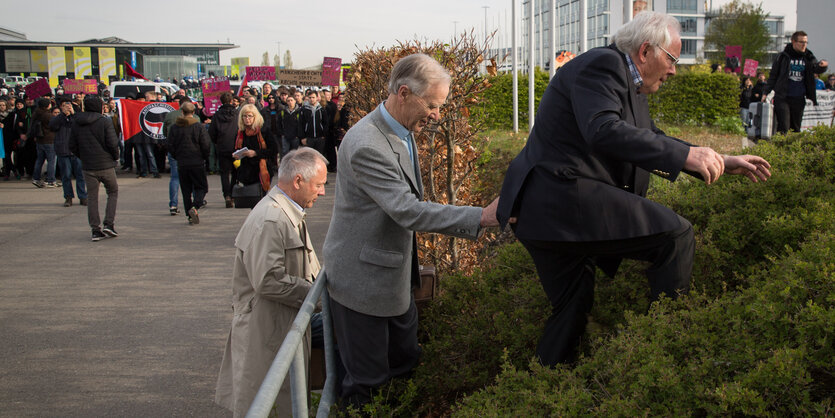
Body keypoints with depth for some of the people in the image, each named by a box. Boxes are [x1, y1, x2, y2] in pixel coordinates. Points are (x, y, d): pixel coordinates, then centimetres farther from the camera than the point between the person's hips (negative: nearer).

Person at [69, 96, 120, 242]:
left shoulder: (76, 123, 5)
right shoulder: (105, 121, -10)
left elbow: (72, 146, 8)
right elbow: (113, 143, -13)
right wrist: (116, 157, 5)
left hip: (88, 167, 3)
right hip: (106, 165, -3)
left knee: (92, 197, 9)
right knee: (113, 192, 13)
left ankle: (96, 230, 6)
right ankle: (109, 224, 1)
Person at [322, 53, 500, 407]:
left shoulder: (402, 132, 7)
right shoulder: (367, 145, -28)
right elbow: (407, 210, -32)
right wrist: (482, 217, -32)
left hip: (395, 277, 10)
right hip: (364, 281, -10)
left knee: (406, 362, 21)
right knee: (367, 384, 3)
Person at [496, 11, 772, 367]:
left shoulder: (629, 86, 21)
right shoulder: (602, 65, -11)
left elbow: (653, 140, 28)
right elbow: (602, 131, -27)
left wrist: (722, 163, 22)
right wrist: (686, 154, -29)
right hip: (565, 195, -11)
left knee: (573, 306, 16)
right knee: (676, 234, -10)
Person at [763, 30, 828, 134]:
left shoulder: (808, 57, 8)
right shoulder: (783, 57, 0)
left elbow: (816, 68, -6)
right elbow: (773, 76, 5)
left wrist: (822, 65, -29)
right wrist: (766, 92, 1)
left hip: (799, 99, 3)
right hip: (782, 98, -3)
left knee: (796, 129, 9)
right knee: (783, 128, -10)